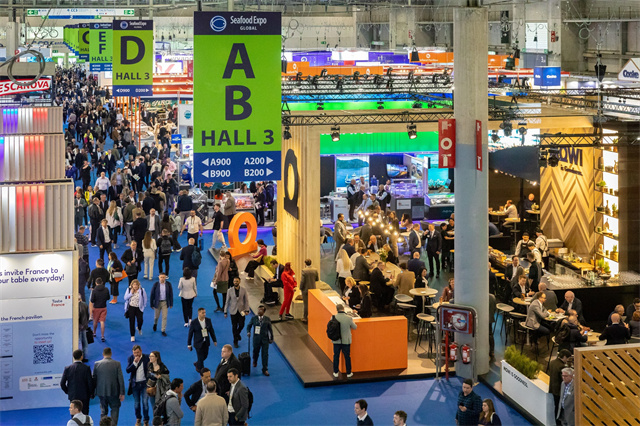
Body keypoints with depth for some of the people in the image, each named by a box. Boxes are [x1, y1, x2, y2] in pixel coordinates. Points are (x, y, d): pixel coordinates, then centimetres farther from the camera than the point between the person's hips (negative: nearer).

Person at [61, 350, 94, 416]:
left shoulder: (67, 368, -6)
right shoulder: (86, 368, -11)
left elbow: (62, 383, -4)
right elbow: (90, 383, -10)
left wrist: (67, 392, 12)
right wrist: (91, 394, 6)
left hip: (72, 396, 2)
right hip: (84, 396, -2)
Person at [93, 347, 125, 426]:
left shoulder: (97, 364, -3)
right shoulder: (117, 364, -7)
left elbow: (94, 379, 3)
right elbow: (121, 379, -7)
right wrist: (122, 393, -2)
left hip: (101, 391, 2)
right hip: (114, 391, -2)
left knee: (103, 411, 14)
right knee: (115, 408, 10)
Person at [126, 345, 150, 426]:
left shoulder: (146, 357, -6)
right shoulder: (131, 358, -2)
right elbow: (128, 370, -11)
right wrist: (134, 362, -23)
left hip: (144, 383, -2)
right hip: (135, 383, 2)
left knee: (145, 402, -4)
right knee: (136, 403, 10)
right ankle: (138, 418, 28)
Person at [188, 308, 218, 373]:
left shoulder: (208, 320, -4)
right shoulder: (194, 322, -15)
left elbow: (211, 331, 7)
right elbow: (190, 333, -8)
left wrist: (214, 340, 10)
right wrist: (189, 344, -4)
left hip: (206, 342, 5)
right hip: (198, 343, -5)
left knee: (205, 355, 16)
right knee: (200, 357, 1)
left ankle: (197, 364, 45)